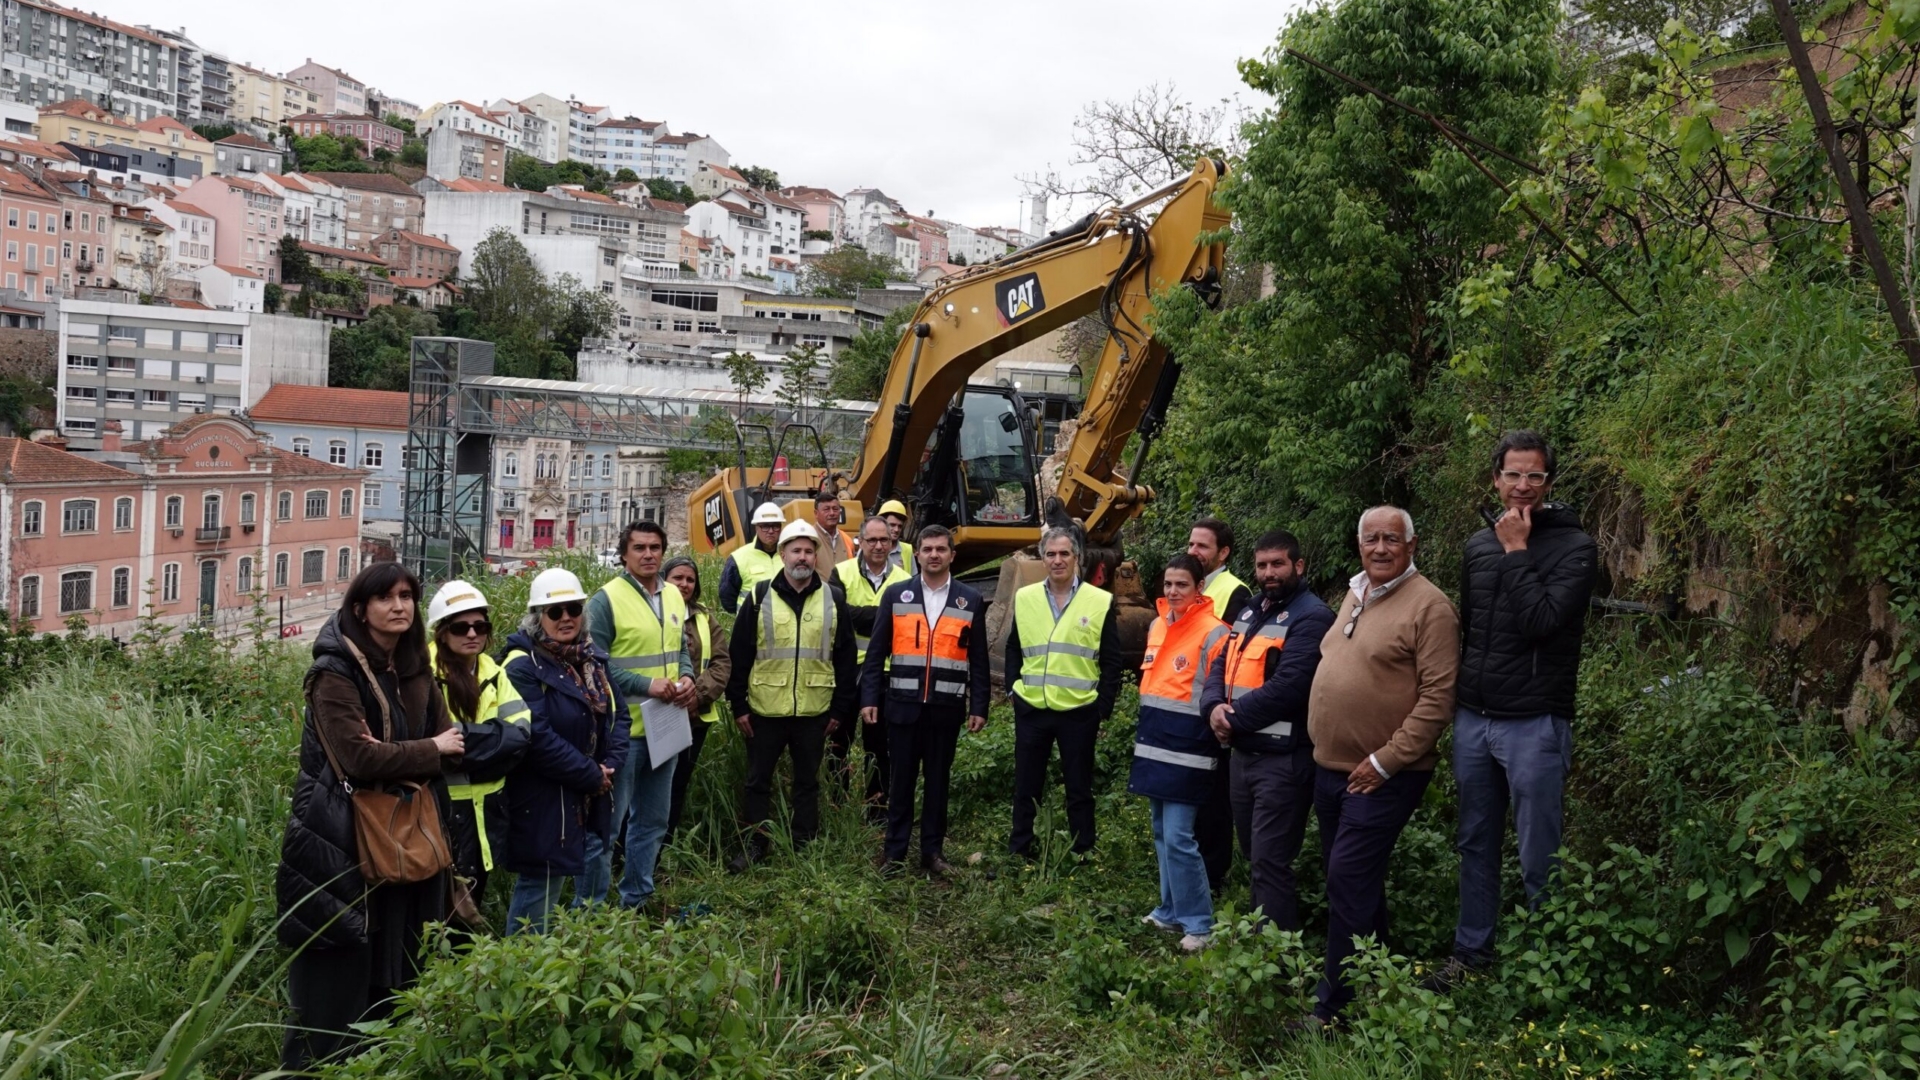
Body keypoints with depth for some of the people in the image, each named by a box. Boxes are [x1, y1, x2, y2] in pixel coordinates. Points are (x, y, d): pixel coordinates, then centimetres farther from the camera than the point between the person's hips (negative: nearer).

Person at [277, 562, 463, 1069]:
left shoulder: (415, 671, 10)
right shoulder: (336, 673, -13)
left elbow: (452, 746, 5)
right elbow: (358, 759, -23)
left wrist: (393, 755, -14)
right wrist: (428, 751, -10)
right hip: (342, 837, -7)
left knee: (396, 961, 15)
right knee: (338, 966, -1)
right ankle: (312, 1063, 12)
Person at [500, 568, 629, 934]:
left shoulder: (593, 660, 10)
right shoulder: (524, 667, -15)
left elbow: (619, 714, 10)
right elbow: (538, 738, -21)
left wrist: (611, 764, -8)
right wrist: (591, 776, -16)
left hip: (591, 801, 8)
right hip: (543, 805, -8)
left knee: (594, 890, 18)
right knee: (540, 890, 1)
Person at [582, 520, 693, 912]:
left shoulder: (673, 596, 9)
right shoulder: (606, 599, -12)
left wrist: (687, 677, -3)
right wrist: (647, 684, -21)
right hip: (622, 729, -7)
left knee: (653, 821, 18)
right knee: (606, 824, 0)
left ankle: (636, 901, 31)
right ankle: (590, 908, 12)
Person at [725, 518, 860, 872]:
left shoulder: (833, 601, 3)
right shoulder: (759, 599, -1)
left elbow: (845, 659, 5)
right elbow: (739, 655, 0)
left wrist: (840, 708, 2)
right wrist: (738, 705, -3)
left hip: (814, 712, 1)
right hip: (765, 710, 0)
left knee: (807, 782, 11)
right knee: (758, 780, 9)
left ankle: (804, 847, 23)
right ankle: (755, 845, 21)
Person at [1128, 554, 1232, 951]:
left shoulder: (1212, 633, -12)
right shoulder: (1157, 626, 11)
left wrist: (1211, 729, -13)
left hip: (1187, 750, -8)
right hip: (1154, 746, 8)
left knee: (1178, 837, -8)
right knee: (1161, 834, 15)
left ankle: (1199, 923, 2)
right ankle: (1171, 911, 27)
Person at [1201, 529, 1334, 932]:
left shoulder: (1311, 617, -12)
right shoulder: (1249, 614, 16)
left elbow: (1286, 688, -22)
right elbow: (1221, 666, 11)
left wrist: (1233, 718, -13)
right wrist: (1215, 705, -10)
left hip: (1284, 759, -9)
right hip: (1243, 753, 9)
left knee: (1270, 862, -7)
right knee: (1255, 856, 18)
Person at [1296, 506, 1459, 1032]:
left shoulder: (1429, 605, -13)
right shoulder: (1354, 595, 12)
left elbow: (1438, 697, -18)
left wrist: (1384, 762, -19)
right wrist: (1324, 744, 15)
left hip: (1382, 776, -8)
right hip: (1330, 767, 8)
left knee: (1349, 883, -8)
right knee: (1357, 884, 17)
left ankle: (1335, 1007, 2)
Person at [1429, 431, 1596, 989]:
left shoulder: (1572, 545, -7)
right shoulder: (1479, 544, 11)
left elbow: (1542, 621, -21)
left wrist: (1516, 551, -15)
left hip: (1534, 726, -6)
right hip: (1472, 718, 6)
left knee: (1537, 862, 0)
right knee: (1476, 846, 14)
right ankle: (1471, 953, 26)